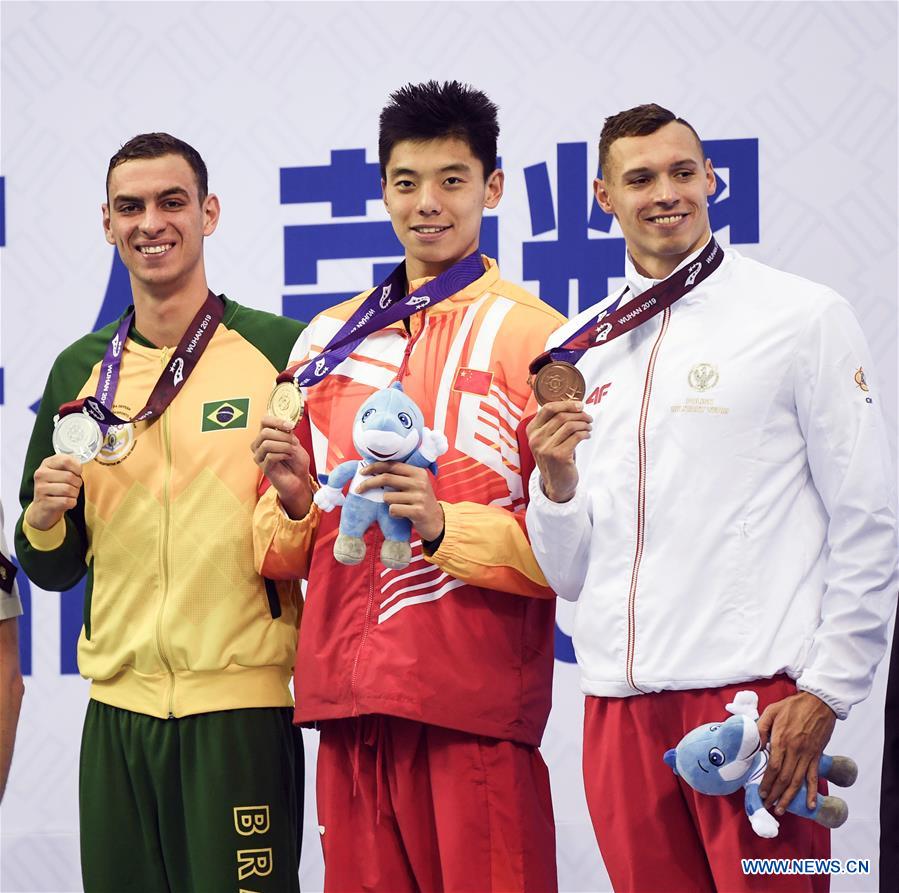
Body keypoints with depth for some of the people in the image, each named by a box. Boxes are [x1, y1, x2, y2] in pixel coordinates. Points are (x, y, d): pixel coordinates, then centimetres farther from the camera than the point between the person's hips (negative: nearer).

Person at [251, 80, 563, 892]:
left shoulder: (536, 337, -2)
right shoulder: (328, 339, 14)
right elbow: (285, 553, 19)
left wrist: (443, 525, -18)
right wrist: (293, 498, -2)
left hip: (477, 708, -5)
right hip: (348, 702, 5)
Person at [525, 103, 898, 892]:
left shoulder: (804, 317, 1)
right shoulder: (576, 352, 14)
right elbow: (568, 575, 15)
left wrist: (825, 692, -8)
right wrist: (556, 480, -4)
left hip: (756, 695, -4)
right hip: (621, 701, 4)